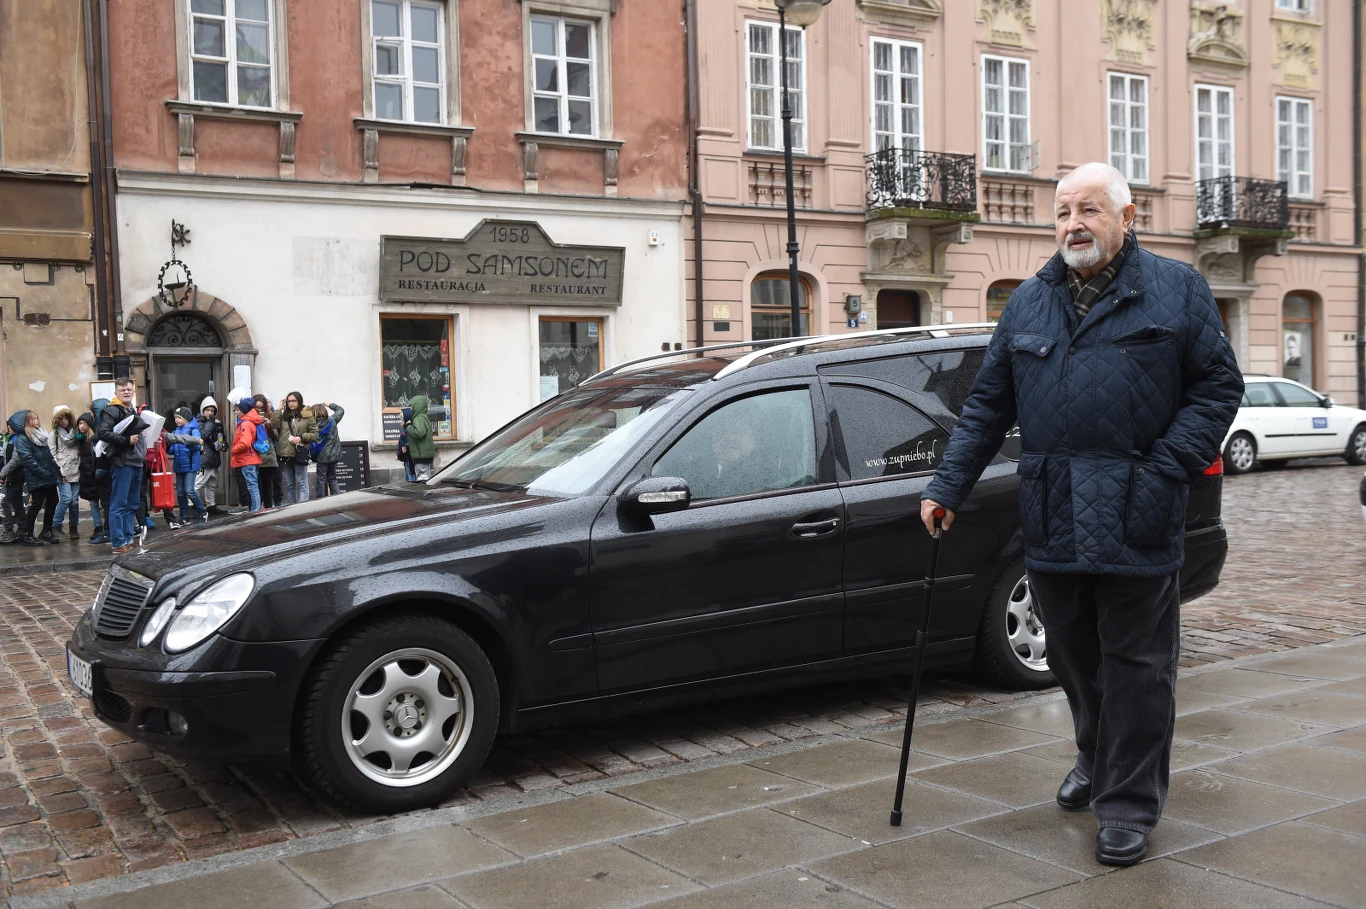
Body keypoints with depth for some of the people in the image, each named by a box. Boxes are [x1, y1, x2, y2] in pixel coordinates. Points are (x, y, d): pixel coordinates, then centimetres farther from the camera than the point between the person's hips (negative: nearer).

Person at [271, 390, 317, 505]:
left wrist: (301, 437, -14)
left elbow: (315, 434, 0)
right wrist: (279, 409, -1)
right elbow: (273, 425, -4)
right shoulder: (283, 416, 13)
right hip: (285, 455, 5)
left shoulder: (307, 416, 0)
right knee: (289, 484, 12)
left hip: (300, 454, -5)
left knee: (301, 484, -2)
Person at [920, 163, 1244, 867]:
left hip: (1136, 522, -4)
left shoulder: (1176, 289, 3)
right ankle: (1095, 762, 38)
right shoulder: (1027, 304, 13)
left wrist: (1165, 472, -11)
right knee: (1073, 661, 16)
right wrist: (948, 485, 6)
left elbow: (1218, 385, 0)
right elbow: (987, 405, 13)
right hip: (1051, 519, 4)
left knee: (1135, 665, 3)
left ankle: (1129, 804, 14)